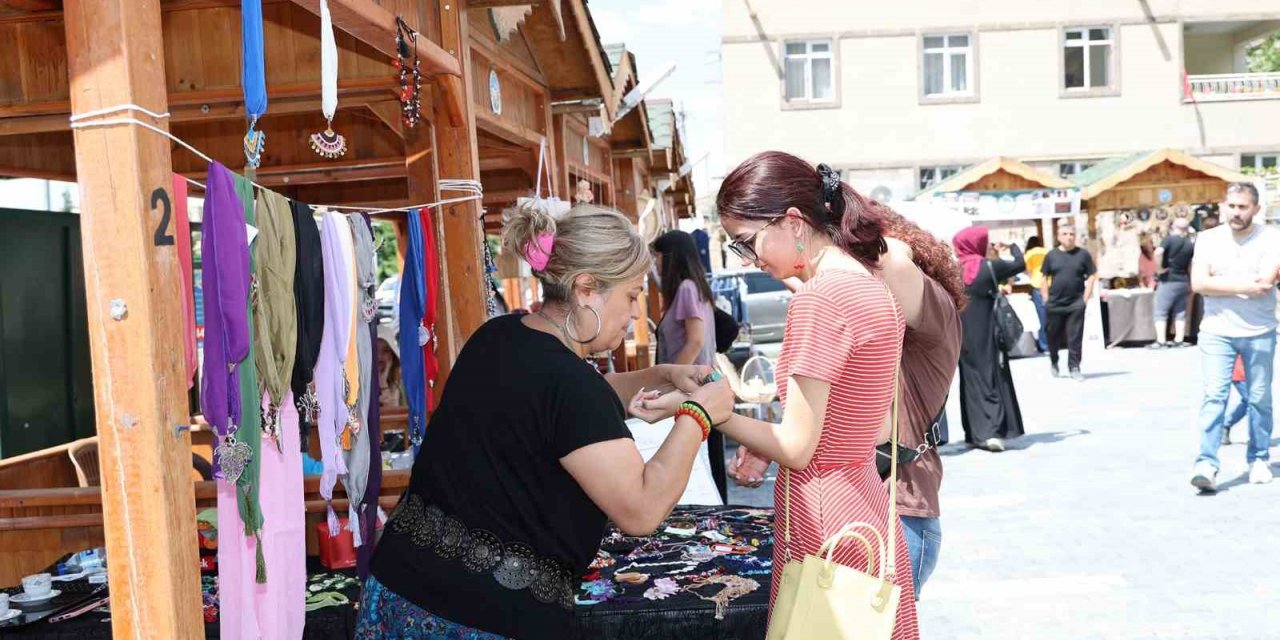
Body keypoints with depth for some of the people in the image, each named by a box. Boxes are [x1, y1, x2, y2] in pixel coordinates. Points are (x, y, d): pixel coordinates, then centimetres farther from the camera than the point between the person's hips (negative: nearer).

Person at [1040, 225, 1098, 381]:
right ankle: (1054, 362, 34)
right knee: (1053, 335, 12)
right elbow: (1044, 278, 8)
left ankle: (1074, 368, 4)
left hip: (1076, 303, -1)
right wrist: (1046, 299, 1)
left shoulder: (1083, 254, 2)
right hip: (1054, 303, 1)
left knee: (1075, 338, -3)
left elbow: (1091, 276, 3)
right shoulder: (1051, 255, 5)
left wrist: (1086, 298, -4)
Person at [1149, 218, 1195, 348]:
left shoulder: (1169, 239, -9)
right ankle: (1179, 341, 11)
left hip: (1168, 280, -5)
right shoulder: (1190, 244, 7)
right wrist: (1190, 283, 19)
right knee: (1180, 313, 12)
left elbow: (1158, 253, -28)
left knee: (1161, 312, -2)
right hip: (1183, 281, 6)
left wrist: (1160, 268, -16)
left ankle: (1160, 342, -7)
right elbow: (1191, 266, 11)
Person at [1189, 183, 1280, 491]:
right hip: (1216, 332, 0)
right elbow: (1198, 283, -10)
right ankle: (1207, 464, -13)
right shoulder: (1208, 239, 3)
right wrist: (1244, 284, -14)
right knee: (1214, 396, -8)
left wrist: (1219, 282, -11)